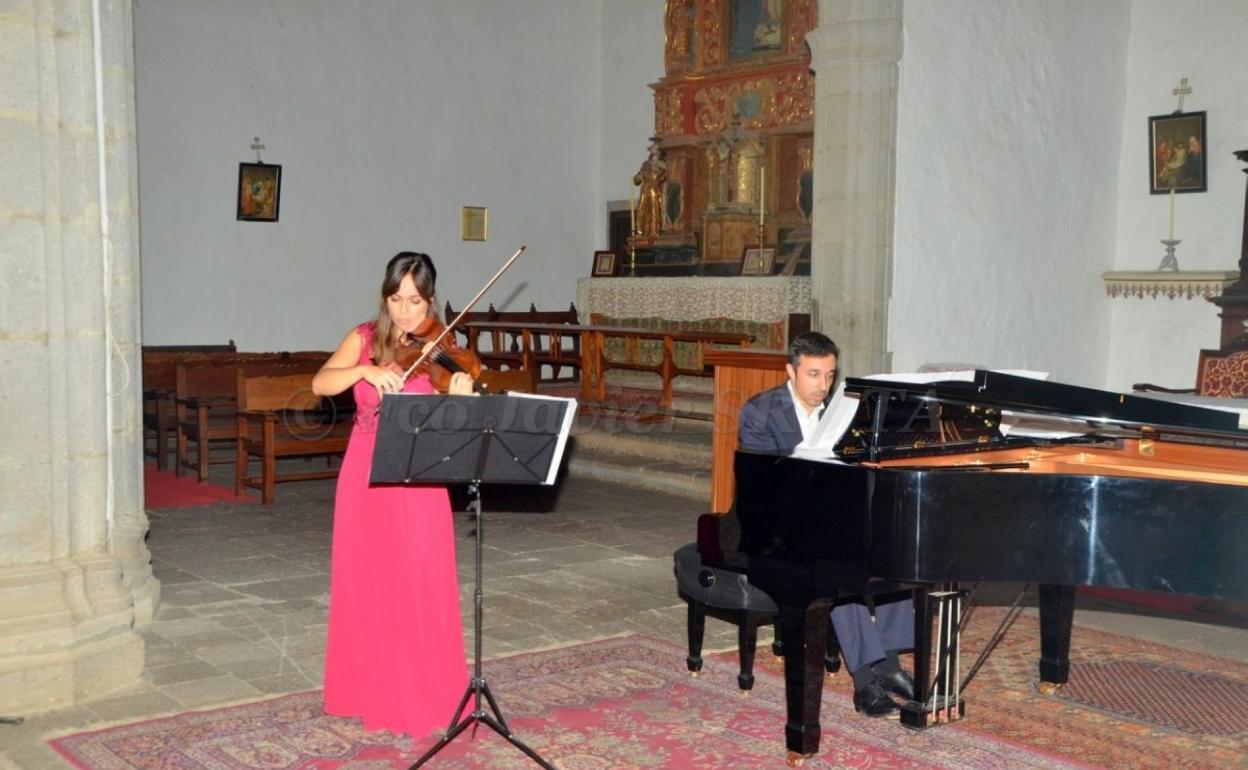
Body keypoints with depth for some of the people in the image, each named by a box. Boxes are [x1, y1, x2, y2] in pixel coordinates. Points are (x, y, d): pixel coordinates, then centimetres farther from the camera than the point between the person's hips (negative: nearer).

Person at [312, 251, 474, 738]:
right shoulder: (364, 339, 5)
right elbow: (320, 384, -10)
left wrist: (459, 398, -34)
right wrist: (367, 370, -25)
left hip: (417, 482, -3)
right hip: (365, 475, 3)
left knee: (417, 588, -2)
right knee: (366, 584, 11)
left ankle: (421, 697, 11)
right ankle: (369, 689, 26)